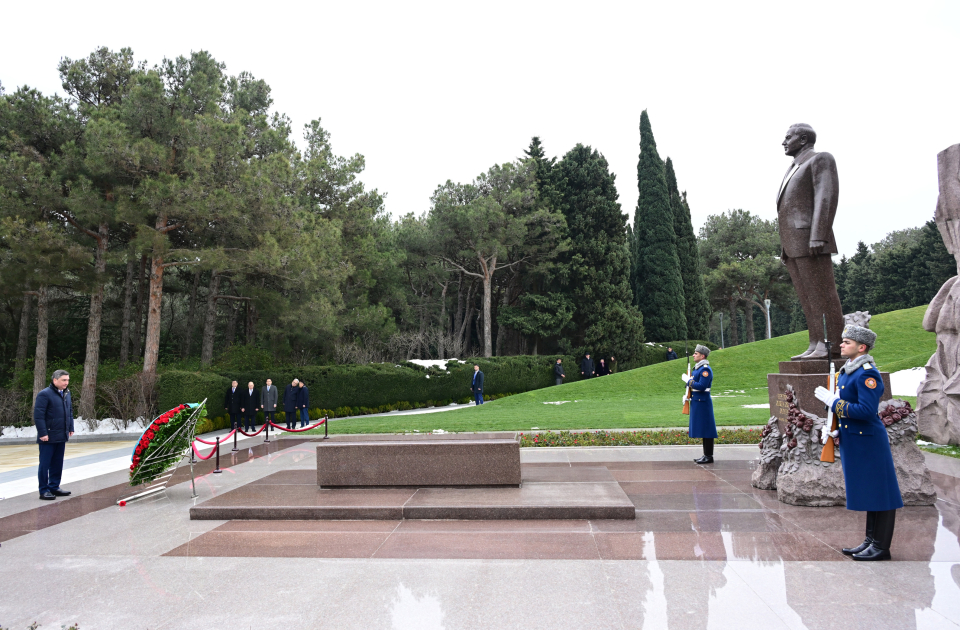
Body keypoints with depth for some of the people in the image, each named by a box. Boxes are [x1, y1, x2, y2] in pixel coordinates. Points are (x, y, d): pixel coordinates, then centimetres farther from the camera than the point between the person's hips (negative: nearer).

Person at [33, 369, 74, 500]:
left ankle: (54, 487, 24)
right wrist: (43, 433, -19)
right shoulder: (45, 394, -13)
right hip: (48, 437, -8)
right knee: (45, 464, 2)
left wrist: (70, 428, 15)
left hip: (62, 436, 8)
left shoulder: (66, 393, 12)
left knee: (57, 464, 14)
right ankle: (44, 490, 8)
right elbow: (38, 415, -16)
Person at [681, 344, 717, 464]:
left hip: (702, 402, -10)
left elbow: (702, 386, -23)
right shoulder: (697, 368, 15)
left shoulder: (706, 369, -15)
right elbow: (692, 384, 23)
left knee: (706, 429, -4)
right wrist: (686, 395, 9)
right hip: (696, 402, 10)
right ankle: (706, 455, 20)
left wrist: (687, 380, -14)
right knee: (702, 430, 13)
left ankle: (709, 456, 1)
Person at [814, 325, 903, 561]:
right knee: (866, 492, 17)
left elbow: (866, 410, -26)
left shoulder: (867, 374, -18)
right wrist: (835, 430, 11)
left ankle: (881, 547, 11)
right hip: (853, 441, 10)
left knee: (878, 492, 2)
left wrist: (833, 401, -19)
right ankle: (871, 540, 28)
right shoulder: (845, 372, 12)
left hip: (868, 442, -10)